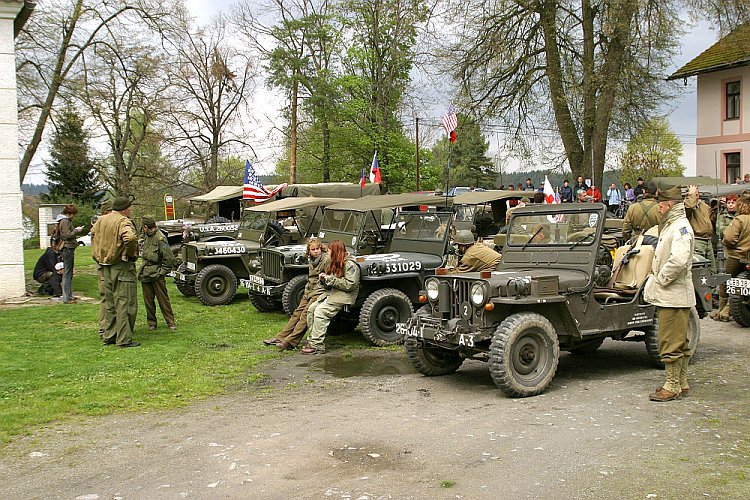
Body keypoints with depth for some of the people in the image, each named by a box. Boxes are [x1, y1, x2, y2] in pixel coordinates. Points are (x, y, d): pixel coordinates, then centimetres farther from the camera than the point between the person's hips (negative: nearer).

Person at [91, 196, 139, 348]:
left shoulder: (101, 220, 11)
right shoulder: (123, 221, -16)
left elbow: (93, 232, 28)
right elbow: (130, 238, -34)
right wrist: (131, 253, -16)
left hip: (106, 266, 8)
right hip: (122, 266, -8)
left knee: (110, 302, 17)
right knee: (125, 303, -3)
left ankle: (109, 335, 23)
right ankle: (124, 339, -3)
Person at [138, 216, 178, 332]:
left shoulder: (160, 238, -15)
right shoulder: (146, 237, 11)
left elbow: (169, 258, -16)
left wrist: (162, 271, -12)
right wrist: (143, 269, 17)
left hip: (156, 275, -7)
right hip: (145, 274, 7)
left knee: (163, 299, -1)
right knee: (148, 300, 10)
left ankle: (170, 323, 6)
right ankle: (151, 323, 19)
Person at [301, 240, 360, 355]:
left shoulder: (350, 264, -12)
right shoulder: (334, 263, 18)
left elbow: (350, 285, -21)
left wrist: (330, 279, -19)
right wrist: (323, 279, -1)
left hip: (344, 295, -9)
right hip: (331, 293, 9)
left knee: (320, 312, -24)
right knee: (311, 309, -6)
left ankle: (317, 346, -23)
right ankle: (312, 340, -2)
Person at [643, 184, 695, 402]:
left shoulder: (681, 227, -16)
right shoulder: (669, 226, 16)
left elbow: (678, 260, -30)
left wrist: (660, 280, -19)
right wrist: (655, 282, 13)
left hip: (674, 296, -10)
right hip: (667, 295, 10)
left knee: (671, 343, -4)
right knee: (678, 343, 16)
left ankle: (673, 387, 3)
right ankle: (681, 383, 25)